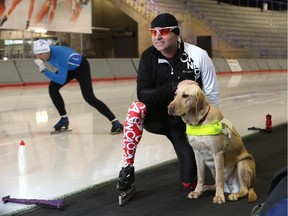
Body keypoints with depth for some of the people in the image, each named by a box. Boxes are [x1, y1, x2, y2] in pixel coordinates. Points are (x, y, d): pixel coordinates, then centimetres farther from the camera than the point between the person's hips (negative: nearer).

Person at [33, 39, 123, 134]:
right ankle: (64, 118, 6)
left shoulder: (60, 55, -42)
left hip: (81, 66, -8)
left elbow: (61, 80, -46)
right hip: (68, 68, 8)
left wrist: (44, 71, -51)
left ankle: (115, 122, -16)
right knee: (52, 88, -8)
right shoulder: (43, 52, -19)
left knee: (89, 97, -18)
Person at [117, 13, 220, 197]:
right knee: (136, 108, -35)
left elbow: (212, 93, -9)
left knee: (190, 182, -4)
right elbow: (143, 94, -22)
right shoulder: (148, 57, -13)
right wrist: (174, 87, -32)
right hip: (157, 115, 1)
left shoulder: (198, 55, -18)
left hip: (185, 121, 0)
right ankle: (128, 169, -23)